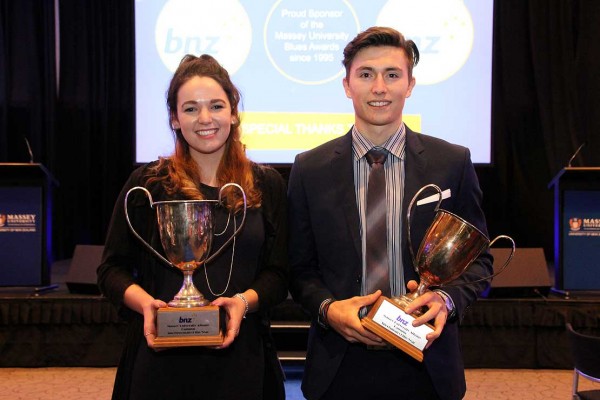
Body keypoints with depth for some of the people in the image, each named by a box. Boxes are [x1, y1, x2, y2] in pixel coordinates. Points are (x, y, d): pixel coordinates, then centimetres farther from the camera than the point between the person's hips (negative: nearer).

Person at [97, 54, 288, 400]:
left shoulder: (267, 185, 4)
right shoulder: (147, 185, 1)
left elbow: (278, 273, 2)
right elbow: (112, 269, 3)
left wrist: (244, 301, -16)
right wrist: (145, 303, -15)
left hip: (240, 358, 1)